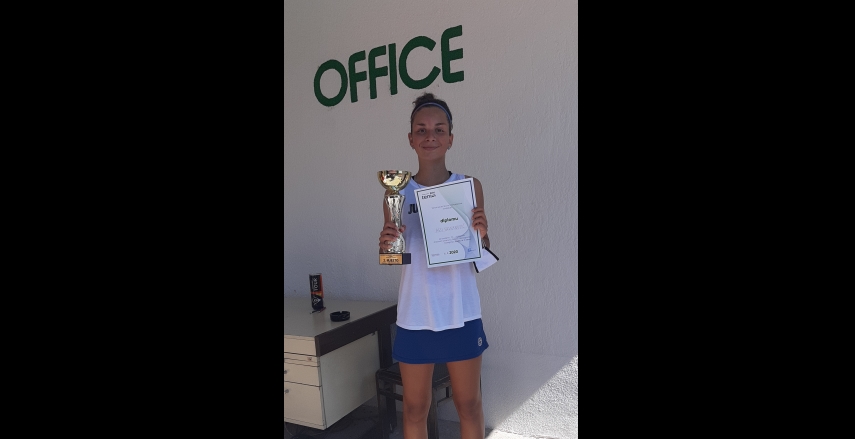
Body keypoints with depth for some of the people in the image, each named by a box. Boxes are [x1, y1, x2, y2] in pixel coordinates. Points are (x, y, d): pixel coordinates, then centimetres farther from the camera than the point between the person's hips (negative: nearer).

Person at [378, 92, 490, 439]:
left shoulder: (470, 186, 0)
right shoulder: (397, 191, 0)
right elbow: (393, 254, 8)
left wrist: (482, 235, -16)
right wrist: (386, 245, -15)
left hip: (461, 313, 0)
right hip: (414, 316, 1)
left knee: (469, 405, 13)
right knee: (415, 409, 12)